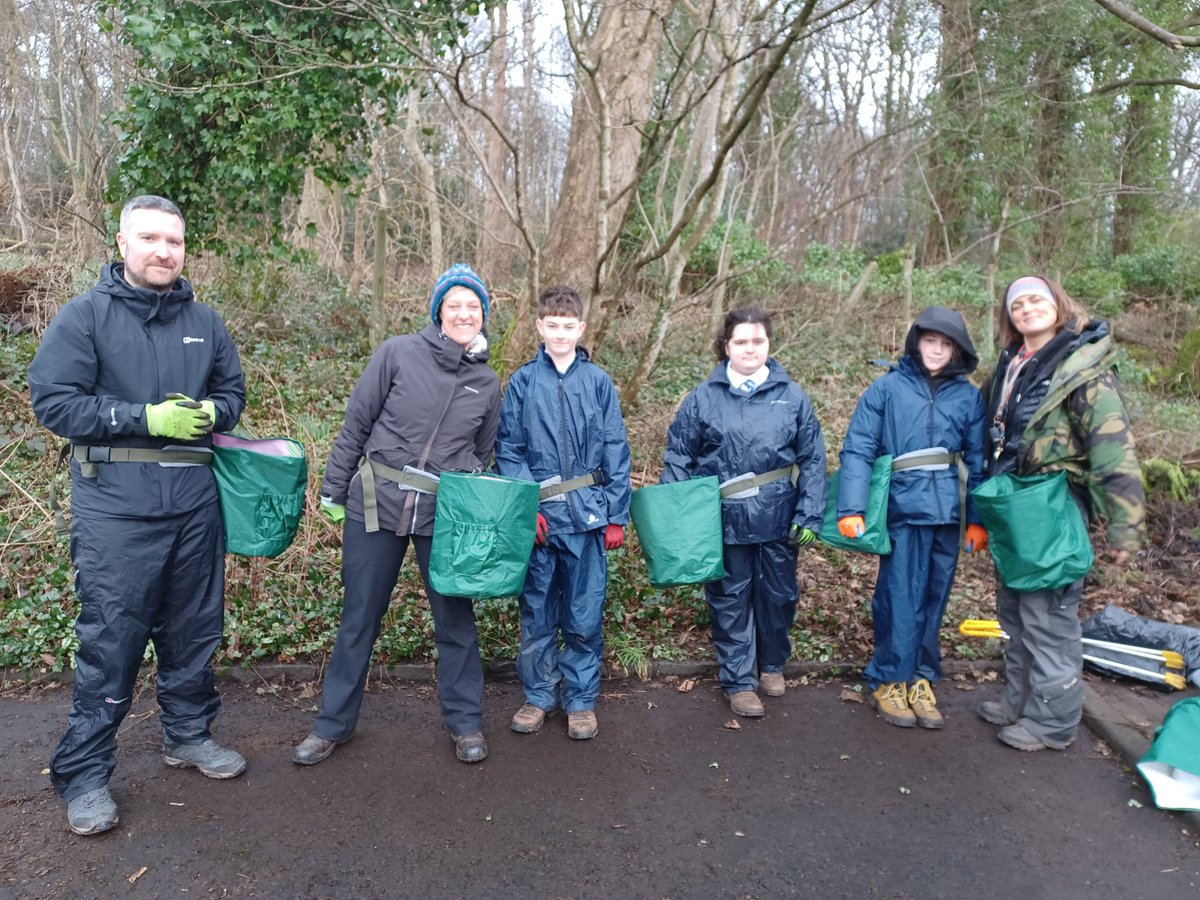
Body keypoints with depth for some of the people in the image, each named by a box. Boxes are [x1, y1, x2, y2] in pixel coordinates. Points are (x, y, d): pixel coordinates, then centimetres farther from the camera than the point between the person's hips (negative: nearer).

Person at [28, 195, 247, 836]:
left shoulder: (204, 322, 11)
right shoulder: (85, 315, -2)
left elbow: (232, 391, 18)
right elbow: (53, 400, -9)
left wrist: (209, 412, -5)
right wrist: (149, 418, -17)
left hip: (194, 500, 5)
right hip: (115, 504, -4)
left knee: (194, 627, 14)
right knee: (110, 639, -1)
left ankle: (188, 733, 33)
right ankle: (84, 773, 14)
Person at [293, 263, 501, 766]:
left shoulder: (488, 383, 5)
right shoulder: (399, 353, -4)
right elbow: (356, 424, 0)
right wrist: (334, 492, 0)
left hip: (445, 513, 2)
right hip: (377, 503, -1)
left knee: (455, 617, 9)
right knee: (359, 616, 9)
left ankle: (465, 722, 27)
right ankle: (334, 723, 27)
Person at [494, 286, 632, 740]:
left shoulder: (598, 382, 3)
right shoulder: (522, 382, 3)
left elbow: (616, 452, 3)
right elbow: (508, 450, 1)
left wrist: (616, 514, 0)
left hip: (587, 514, 0)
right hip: (538, 514, 0)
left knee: (585, 615, 6)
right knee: (536, 613, 11)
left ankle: (581, 699, 23)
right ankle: (539, 694, 28)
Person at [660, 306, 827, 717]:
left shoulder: (792, 396, 0)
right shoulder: (703, 397, -2)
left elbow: (812, 460, 2)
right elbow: (678, 456, 1)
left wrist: (810, 514, -4)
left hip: (778, 518, 1)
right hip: (725, 518, -1)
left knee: (779, 593, 15)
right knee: (730, 599, 9)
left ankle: (772, 663, 41)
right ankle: (739, 681, 25)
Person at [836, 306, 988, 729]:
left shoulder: (969, 396, 7)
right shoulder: (887, 388, -2)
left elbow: (977, 460, 11)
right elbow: (857, 450, -5)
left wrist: (978, 518, 8)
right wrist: (851, 508, -12)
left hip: (948, 512, 3)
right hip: (904, 508, -3)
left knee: (933, 599, 12)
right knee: (901, 599, -1)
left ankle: (921, 679, 26)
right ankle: (888, 680, 16)